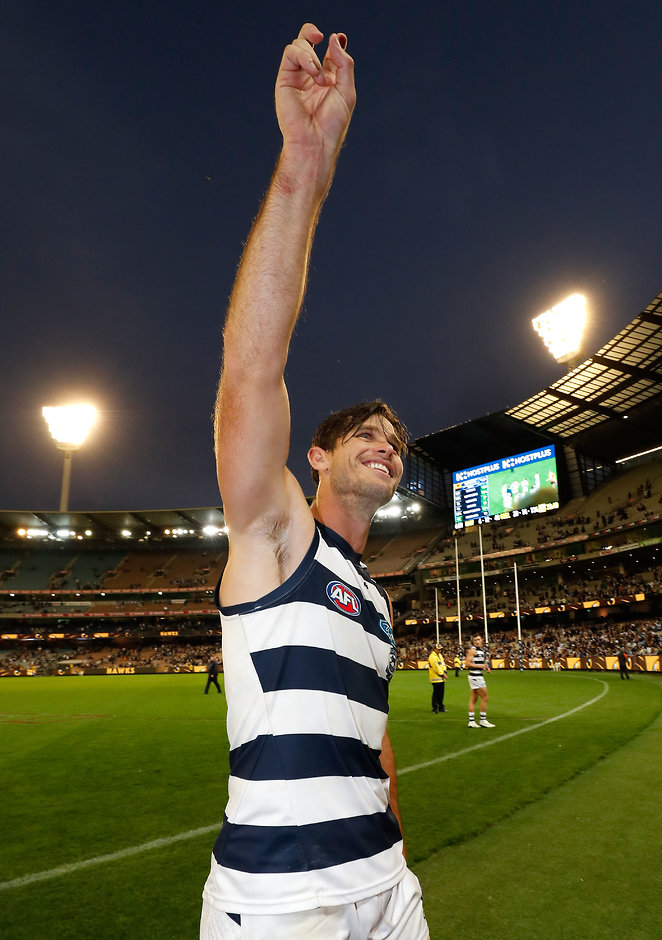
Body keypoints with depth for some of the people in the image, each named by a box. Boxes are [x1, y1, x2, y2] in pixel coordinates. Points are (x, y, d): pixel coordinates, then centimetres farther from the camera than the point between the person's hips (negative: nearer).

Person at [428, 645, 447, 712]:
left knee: (441, 693, 13)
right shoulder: (432, 657, -16)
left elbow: (443, 664, 14)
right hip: (436, 678, -9)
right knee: (436, 693, -5)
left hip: (442, 678, 9)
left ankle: (441, 707, 23)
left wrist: (444, 672, -1)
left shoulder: (440, 655, 15)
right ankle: (435, 708, 3)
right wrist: (442, 674, -12)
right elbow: (436, 667, -19)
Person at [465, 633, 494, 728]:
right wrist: (481, 666, -20)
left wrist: (486, 667, 11)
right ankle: (483, 721, 6)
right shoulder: (472, 649, -13)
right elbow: (468, 663, -18)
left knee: (473, 699, 9)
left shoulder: (482, 650, 16)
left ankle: (471, 721, 13)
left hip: (478, 676, 9)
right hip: (476, 676, -9)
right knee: (484, 697, -3)